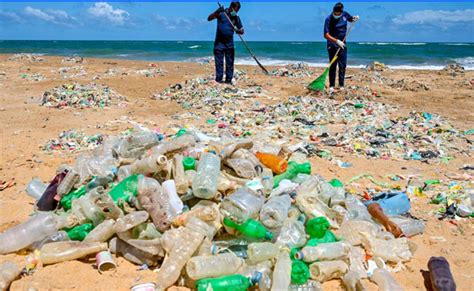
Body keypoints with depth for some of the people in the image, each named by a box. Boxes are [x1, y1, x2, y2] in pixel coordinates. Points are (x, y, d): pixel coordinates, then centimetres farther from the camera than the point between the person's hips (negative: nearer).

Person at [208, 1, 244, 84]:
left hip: (229, 43, 3)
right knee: (219, 62, -3)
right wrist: (217, 12, -34)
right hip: (219, 42, -3)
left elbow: (241, 30, 6)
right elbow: (209, 18, -16)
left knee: (230, 63, 3)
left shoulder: (236, 18, 4)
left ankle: (229, 80, 9)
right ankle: (219, 80, 0)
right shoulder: (221, 13, -6)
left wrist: (238, 31, -19)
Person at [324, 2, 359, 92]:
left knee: (342, 65, 4)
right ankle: (331, 86, 2)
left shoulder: (345, 15, -2)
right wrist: (337, 41, -29)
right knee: (333, 66, -4)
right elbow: (326, 35, -20)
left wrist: (355, 18, -3)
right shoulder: (329, 19, -16)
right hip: (332, 45, -4)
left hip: (342, 44, 4)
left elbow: (351, 19, 20)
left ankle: (341, 85, 11)